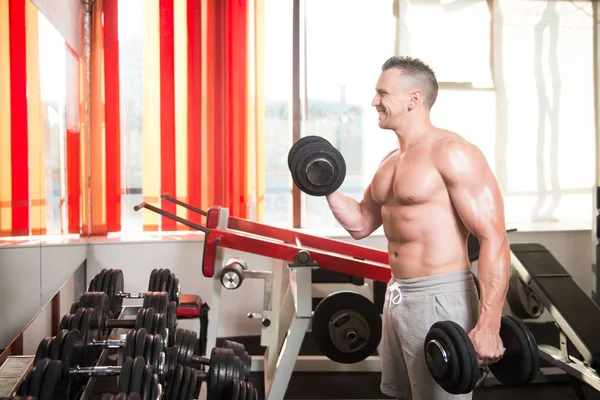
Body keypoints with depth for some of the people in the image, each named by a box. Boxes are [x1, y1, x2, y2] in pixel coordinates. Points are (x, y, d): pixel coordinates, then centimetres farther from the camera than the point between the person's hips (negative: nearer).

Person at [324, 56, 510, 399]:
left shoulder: (452, 153, -14)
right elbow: (361, 223, 23)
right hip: (398, 296, 9)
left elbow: (494, 239, -19)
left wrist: (488, 326, -25)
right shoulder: (391, 162, 13)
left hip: (440, 298, -9)